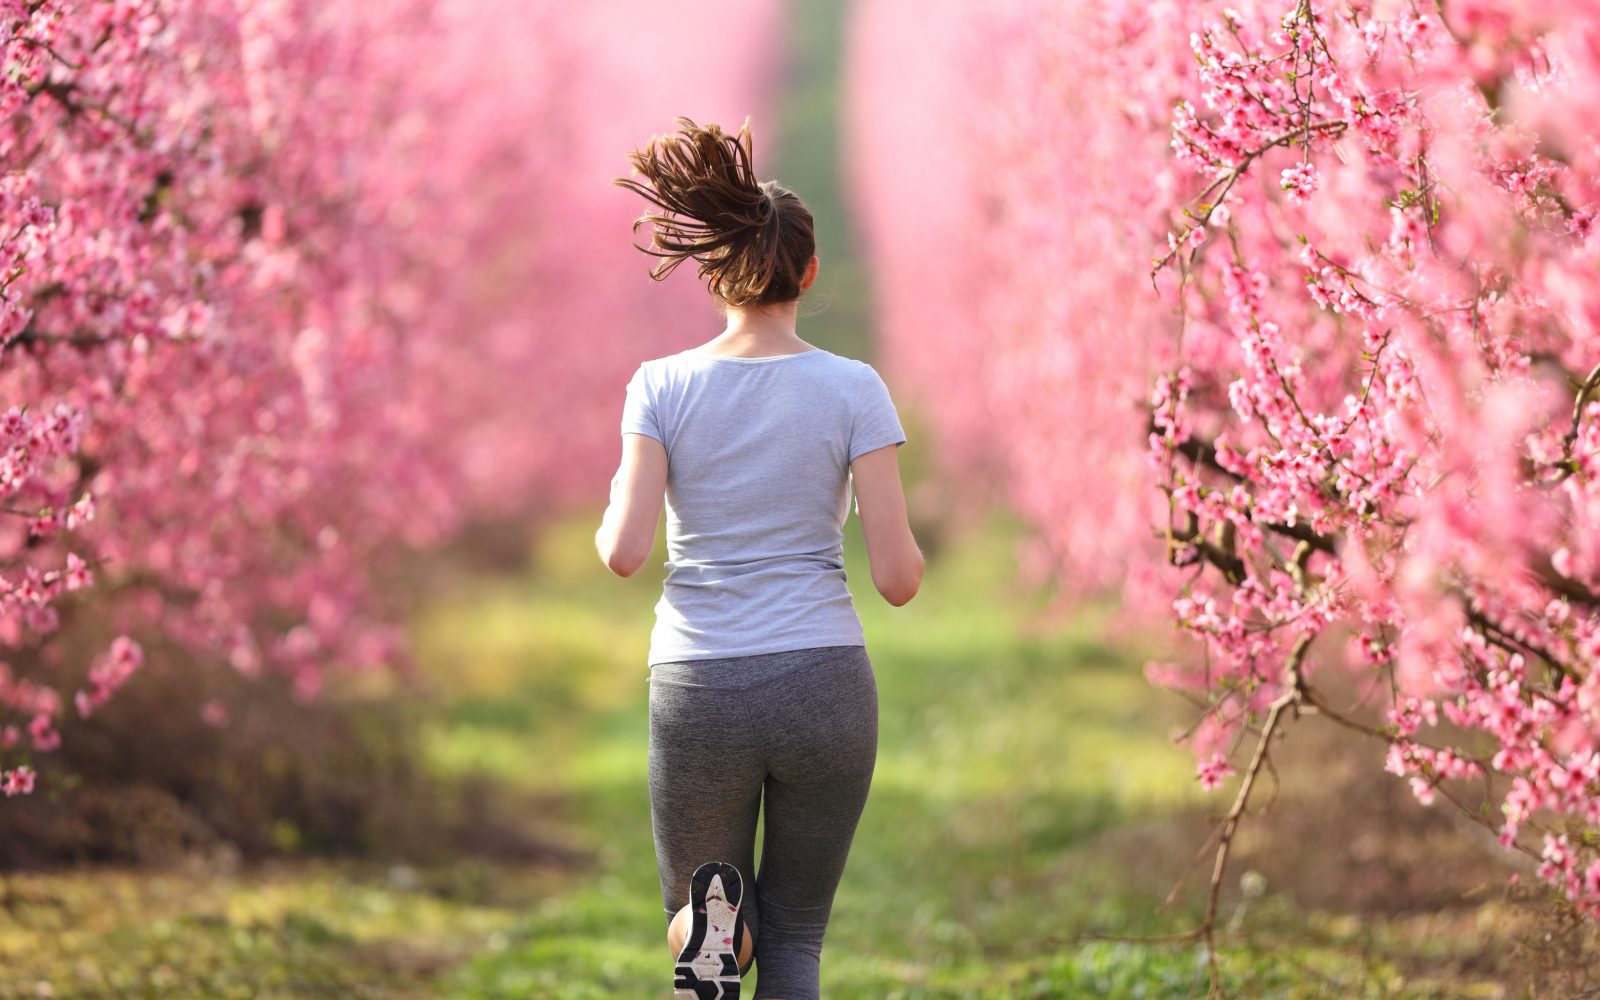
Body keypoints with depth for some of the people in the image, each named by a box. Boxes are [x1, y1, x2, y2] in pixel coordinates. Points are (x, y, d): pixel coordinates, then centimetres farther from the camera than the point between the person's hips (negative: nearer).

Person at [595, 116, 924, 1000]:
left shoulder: (662, 386, -3)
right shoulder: (853, 389, -4)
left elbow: (625, 552, -12)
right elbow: (898, 577, -7)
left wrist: (613, 515, 12)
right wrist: (906, 549, 17)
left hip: (700, 695, 0)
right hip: (824, 690, 0)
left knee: (699, 922, 19)